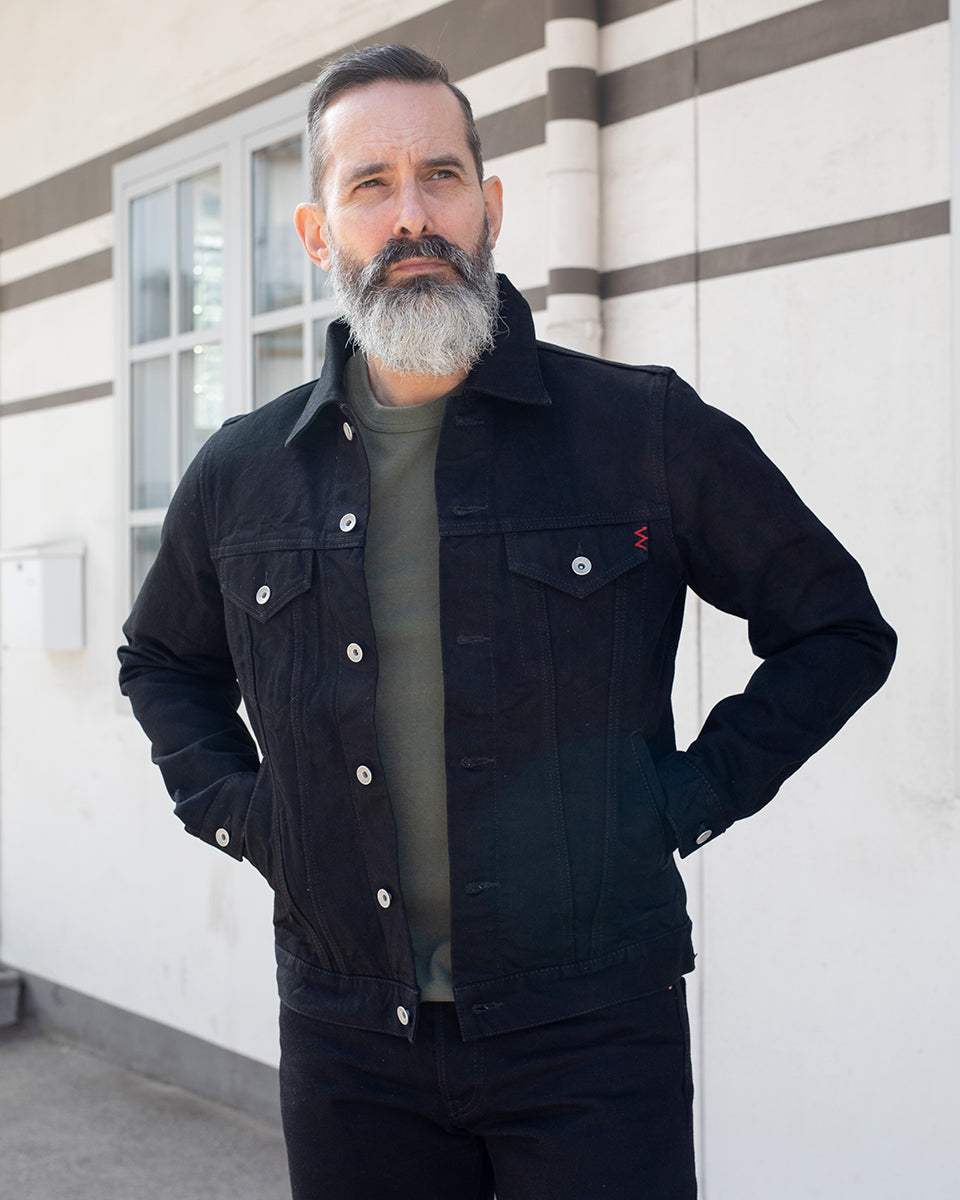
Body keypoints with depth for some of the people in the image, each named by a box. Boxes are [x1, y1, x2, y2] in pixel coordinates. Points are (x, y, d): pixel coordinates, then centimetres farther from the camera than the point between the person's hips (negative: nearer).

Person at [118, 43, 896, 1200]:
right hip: (347, 1041, 3)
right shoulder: (243, 475, 3)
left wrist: (695, 793, -4)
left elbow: (838, 630, 4)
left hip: (591, 1032, -2)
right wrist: (230, 807, 8)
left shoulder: (648, 432, -5)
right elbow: (160, 659, 23)